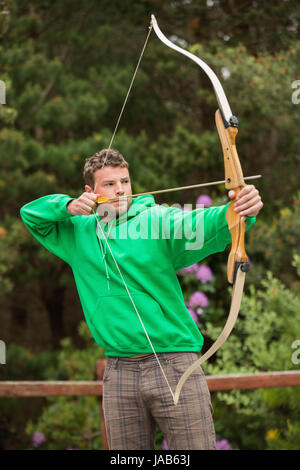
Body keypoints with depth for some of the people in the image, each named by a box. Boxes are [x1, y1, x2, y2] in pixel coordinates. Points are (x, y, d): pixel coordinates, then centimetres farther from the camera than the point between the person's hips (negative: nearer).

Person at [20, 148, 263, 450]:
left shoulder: (157, 220, -4)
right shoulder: (79, 232, 12)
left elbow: (199, 224, -22)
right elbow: (30, 214, 19)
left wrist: (240, 212, -44)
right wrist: (68, 206, -2)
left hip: (174, 365, -4)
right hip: (119, 372, 4)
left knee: (195, 446, -5)